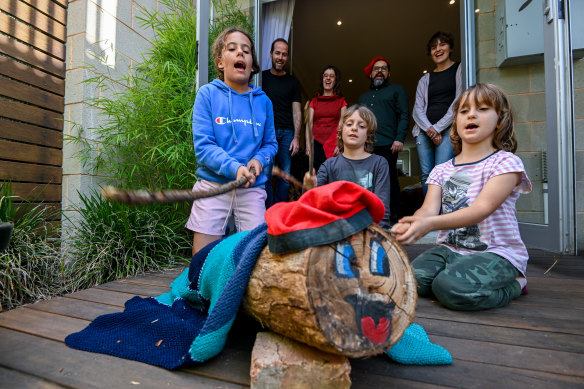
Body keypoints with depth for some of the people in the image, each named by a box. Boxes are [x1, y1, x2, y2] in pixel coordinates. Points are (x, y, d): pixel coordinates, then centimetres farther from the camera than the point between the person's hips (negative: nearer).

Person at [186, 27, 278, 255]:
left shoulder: (263, 101, 8)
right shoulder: (207, 94, 0)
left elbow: (270, 143, 14)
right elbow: (203, 145, -7)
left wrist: (259, 160, -8)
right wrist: (235, 168, -21)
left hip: (252, 189, 2)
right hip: (213, 185, -1)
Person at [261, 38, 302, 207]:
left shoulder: (293, 82, 14)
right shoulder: (261, 77, 11)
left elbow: (297, 112, 9)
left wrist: (296, 138, -1)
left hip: (287, 132, 1)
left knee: (285, 176, 1)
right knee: (265, 175, -6)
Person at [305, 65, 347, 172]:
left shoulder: (341, 101, 13)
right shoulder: (314, 101, 16)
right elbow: (309, 124, 11)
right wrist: (308, 144, -1)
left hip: (334, 144, -1)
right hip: (317, 143, 1)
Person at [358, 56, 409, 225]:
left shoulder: (397, 89, 16)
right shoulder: (363, 96, 29)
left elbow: (404, 115, 4)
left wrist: (400, 139, -10)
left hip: (387, 144, -4)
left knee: (390, 180, -4)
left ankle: (393, 217, 2)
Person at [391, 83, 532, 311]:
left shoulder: (505, 162, -6)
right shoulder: (441, 170, 8)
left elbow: (482, 209, -22)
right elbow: (429, 209, -8)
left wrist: (430, 223, -38)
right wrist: (410, 225, -33)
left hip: (495, 252, -3)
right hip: (450, 249, 4)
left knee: (451, 287, -29)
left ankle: (513, 284, 2)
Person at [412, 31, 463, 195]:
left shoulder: (460, 69, 11)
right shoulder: (425, 79, 22)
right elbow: (418, 109, 11)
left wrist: (438, 127, -9)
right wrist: (429, 129, -8)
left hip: (448, 128, -4)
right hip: (424, 130, 4)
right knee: (426, 175, -3)